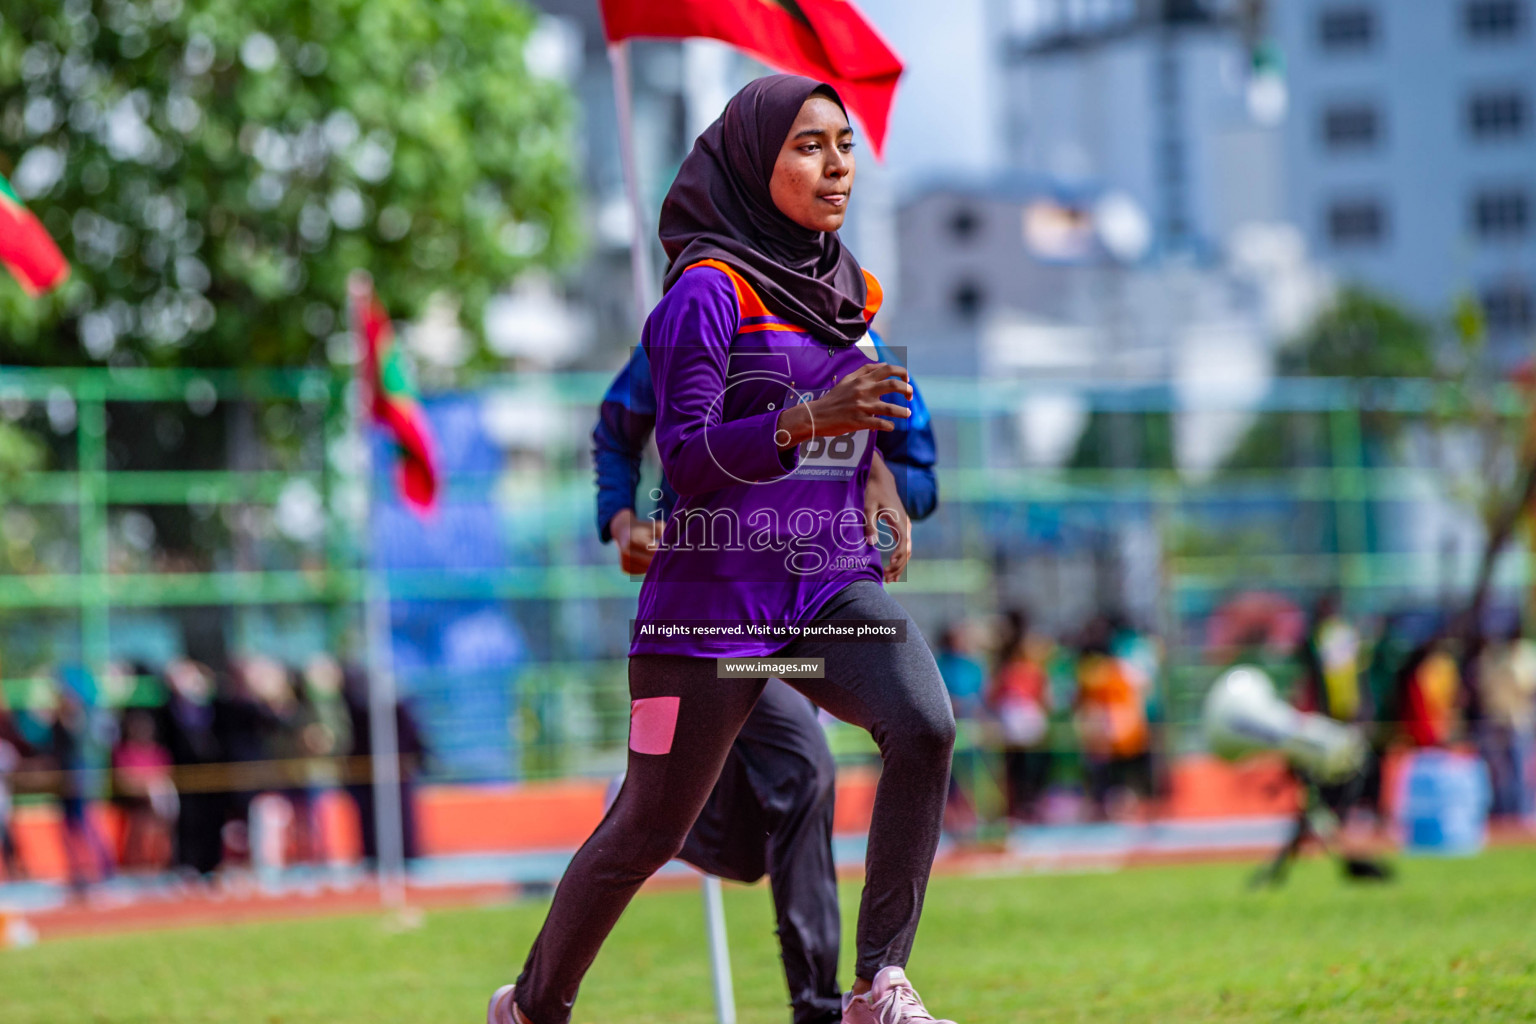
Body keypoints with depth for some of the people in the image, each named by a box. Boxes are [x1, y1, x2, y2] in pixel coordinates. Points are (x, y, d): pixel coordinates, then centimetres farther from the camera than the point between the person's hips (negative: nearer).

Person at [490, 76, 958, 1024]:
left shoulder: (850, 292, 13)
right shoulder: (710, 289, -9)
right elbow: (686, 459, -18)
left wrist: (884, 496, 18)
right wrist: (808, 422, -30)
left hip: (833, 587, 5)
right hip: (717, 598, -5)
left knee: (925, 726, -25)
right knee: (649, 832, 5)